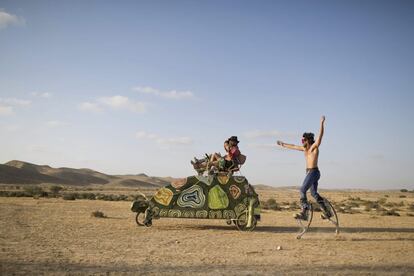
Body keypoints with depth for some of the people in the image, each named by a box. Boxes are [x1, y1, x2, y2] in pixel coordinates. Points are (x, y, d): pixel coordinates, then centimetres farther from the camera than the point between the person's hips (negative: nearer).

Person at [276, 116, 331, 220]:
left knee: (303, 190, -15)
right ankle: (326, 212, 20)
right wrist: (283, 144, 39)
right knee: (314, 193, 13)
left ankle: (304, 212, -19)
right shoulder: (304, 148, 15)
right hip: (309, 172, 9)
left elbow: (320, 135, -19)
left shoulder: (314, 147, -6)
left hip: (313, 172, -9)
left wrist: (322, 123, -29)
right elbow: (293, 146, 29)